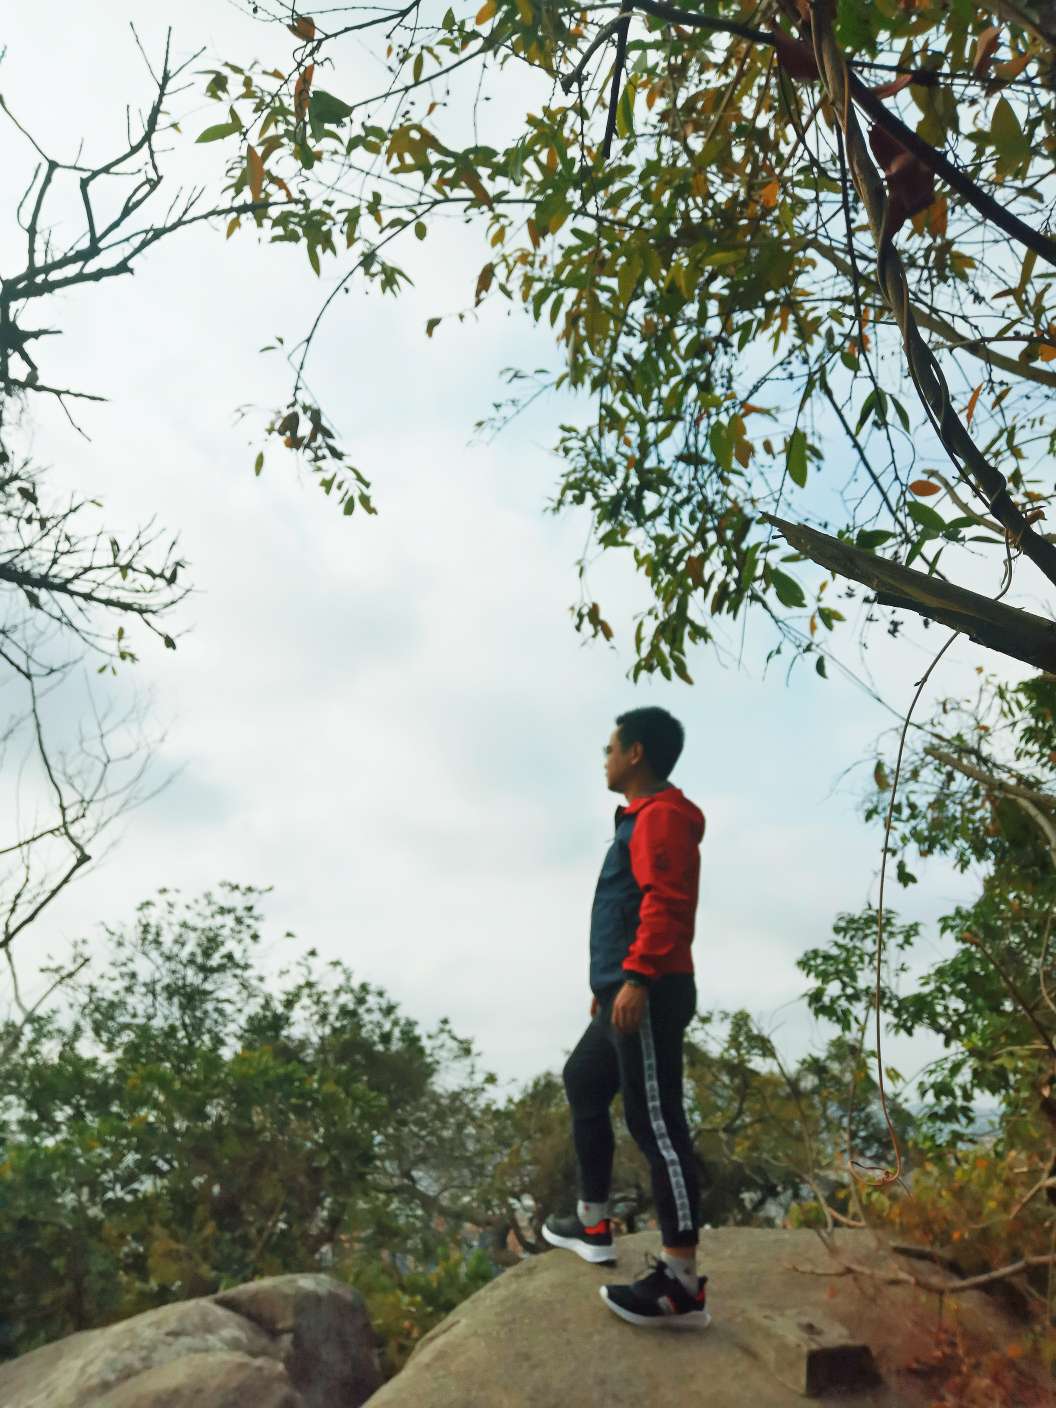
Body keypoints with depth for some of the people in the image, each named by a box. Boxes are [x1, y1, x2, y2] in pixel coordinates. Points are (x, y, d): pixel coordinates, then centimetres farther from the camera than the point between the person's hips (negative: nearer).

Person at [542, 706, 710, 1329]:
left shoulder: (662, 816, -12)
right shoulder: (642, 817, 20)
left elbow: (666, 903, -24)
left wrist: (638, 978, -29)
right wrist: (610, 981, 26)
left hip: (650, 995, -11)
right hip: (627, 993, 11)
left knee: (657, 1124, -8)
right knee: (584, 1082, 21)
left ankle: (683, 1283, -1)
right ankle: (594, 1224, 33)